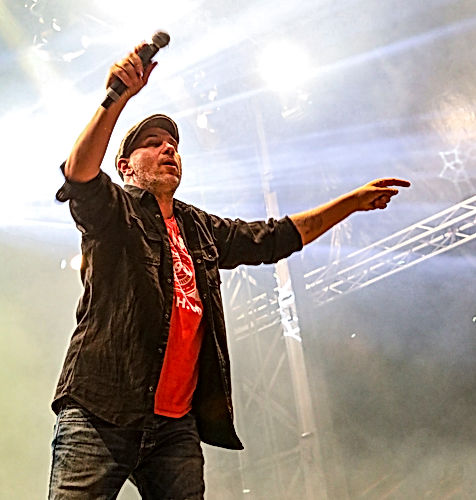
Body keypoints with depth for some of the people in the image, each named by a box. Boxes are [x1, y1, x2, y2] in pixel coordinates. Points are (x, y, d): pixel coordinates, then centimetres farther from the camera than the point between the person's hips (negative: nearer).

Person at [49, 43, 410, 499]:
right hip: (101, 414, -5)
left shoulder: (202, 230, 22)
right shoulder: (113, 210, 5)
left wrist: (352, 202, 25)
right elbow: (80, 175, -16)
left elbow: (275, 238, 27)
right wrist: (117, 99, -31)